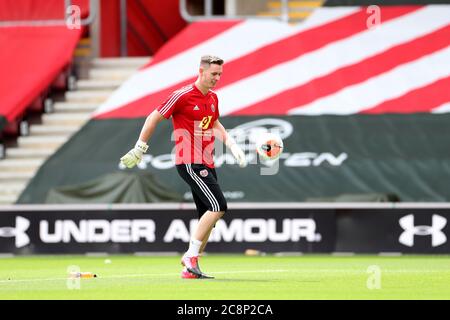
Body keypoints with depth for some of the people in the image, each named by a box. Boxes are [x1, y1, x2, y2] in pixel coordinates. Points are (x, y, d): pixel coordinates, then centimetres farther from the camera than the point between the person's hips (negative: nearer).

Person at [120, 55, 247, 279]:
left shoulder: (213, 98, 13)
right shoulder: (183, 96, -11)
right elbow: (154, 118, -4)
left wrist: (232, 144, 16)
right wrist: (139, 149, -3)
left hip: (207, 164, 8)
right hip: (189, 163, -8)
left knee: (208, 219, 7)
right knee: (218, 206, -20)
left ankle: (191, 267, 14)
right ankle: (190, 257, -16)